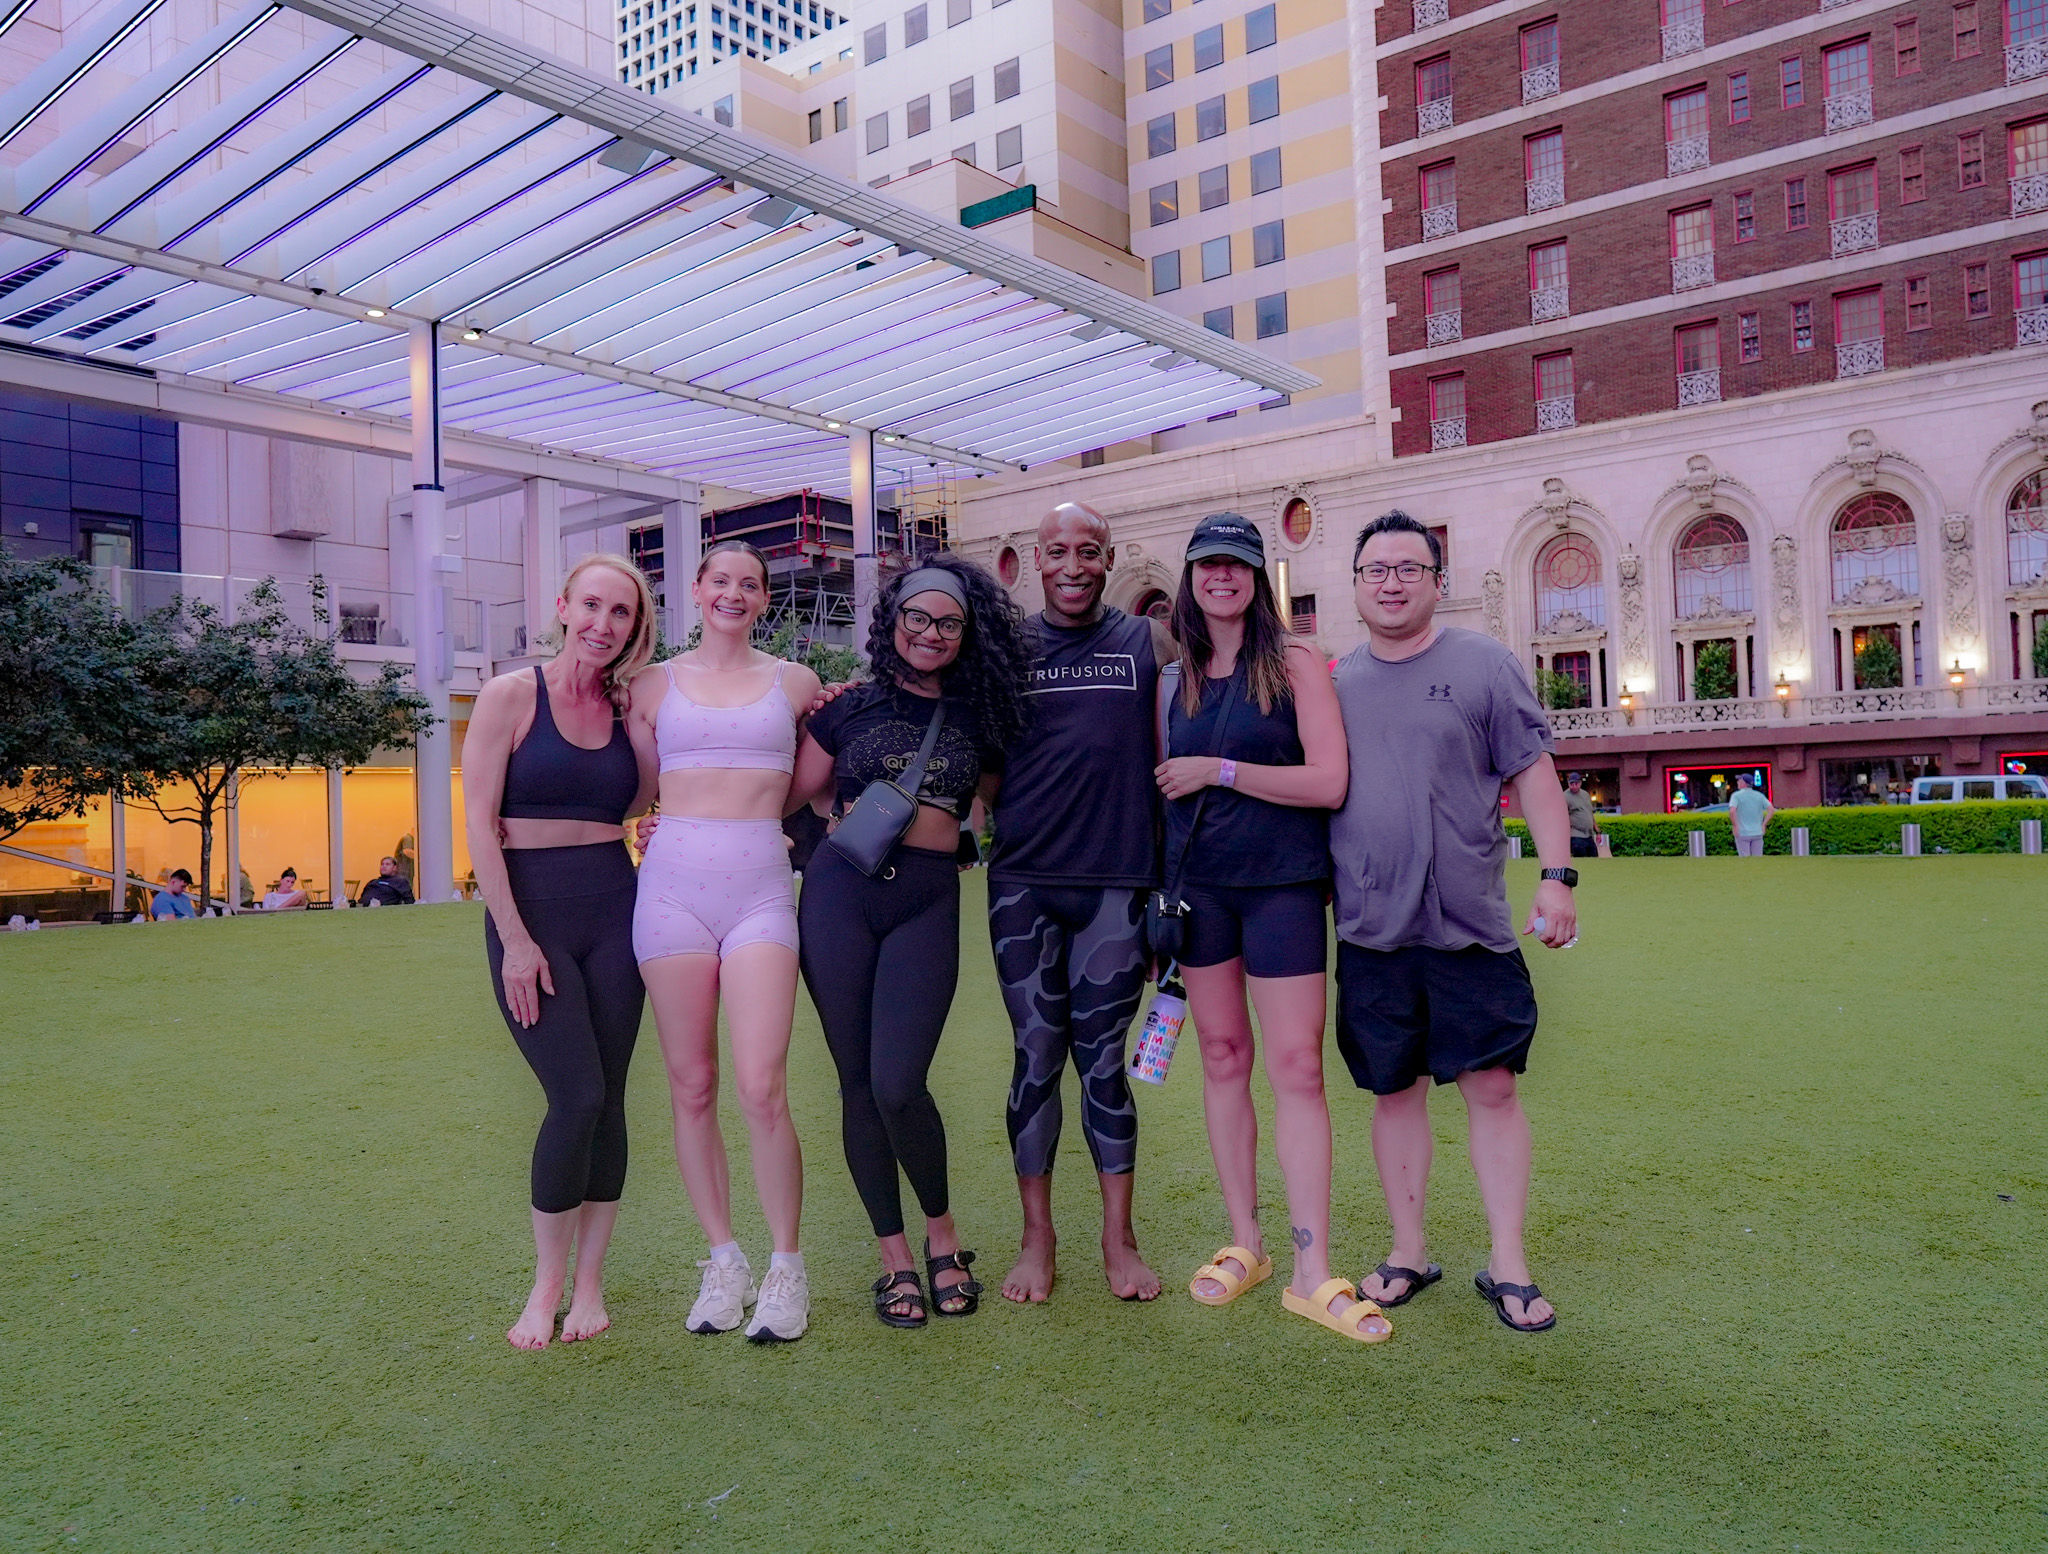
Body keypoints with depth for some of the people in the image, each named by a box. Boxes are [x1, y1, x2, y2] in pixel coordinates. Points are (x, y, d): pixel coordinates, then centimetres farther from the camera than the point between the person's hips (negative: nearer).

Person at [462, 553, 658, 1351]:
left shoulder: (626, 707, 10)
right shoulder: (511, 695, -3)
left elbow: (652, 794, 0)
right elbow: (480, 822, -7)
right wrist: (514, 939, -11)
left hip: (613, 910, 4)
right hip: (529, 912, -4)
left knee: (608, 1098, 4)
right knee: (576, 1095, -9)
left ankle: (589, 1283, 17)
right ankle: (546, 1285, 9)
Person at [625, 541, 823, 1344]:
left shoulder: (796, 682, 12)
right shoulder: (655, 683, 12)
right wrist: (670, 830, 3)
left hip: (761, 889, -1)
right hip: (672, 885, 1)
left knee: (760, 1089, -10)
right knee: (691, 1087, 5)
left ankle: (786, 1268, 7)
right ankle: (723, 1259, 21)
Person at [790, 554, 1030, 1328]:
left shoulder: (980, 717, 10)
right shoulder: (852, 705, 8)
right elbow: (785, 797, 9)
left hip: (927, 902, -1)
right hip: (839, 892, 1)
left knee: (898, 1085, -12)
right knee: (857, 1084, 4)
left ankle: (942, 1231, 15)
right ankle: (895, 1257, 21)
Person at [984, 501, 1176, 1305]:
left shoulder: (1149, 642, 7)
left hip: (1116, 883, 0)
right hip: (1023, 882, 1)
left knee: (1103, 1058, 6)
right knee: (1036, 1057, 6)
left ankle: (1119, 1239, 20)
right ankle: (1037, 1237, 20)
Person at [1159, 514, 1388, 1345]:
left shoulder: (1295, 662, -3)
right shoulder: (1178, 675, 9)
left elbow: (1329, 782, -13)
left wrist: (1220, 770, -14)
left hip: (1282, 886, -4)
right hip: (1197, 885, 4)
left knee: (1297, 1068, -4)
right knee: (1222, 1059, 9)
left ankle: (1312, 1274, 3)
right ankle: (1244, 1245, 21)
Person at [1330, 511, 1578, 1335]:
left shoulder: (1484, 664, 2)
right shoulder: (1334, 680, 10)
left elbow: (1534, 774, 0)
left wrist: (1557, 877, -9)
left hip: (1470, 927, -2)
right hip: (1368, 929, 3)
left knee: (1492, 1086, 0)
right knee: (1393, 1090, 10)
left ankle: (1507, 1263, 13)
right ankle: (1408, 1251, 24)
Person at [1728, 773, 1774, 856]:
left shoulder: (1736, 795, -6)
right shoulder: (1759, 795, 7)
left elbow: (1732, 811, -22)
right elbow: (1771, 809, 0)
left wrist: (1735, 826, -12)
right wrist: (1764, 824, 4)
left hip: (1742, 833, -4)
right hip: (1757, 833, 4)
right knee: (1758, 859, 8)